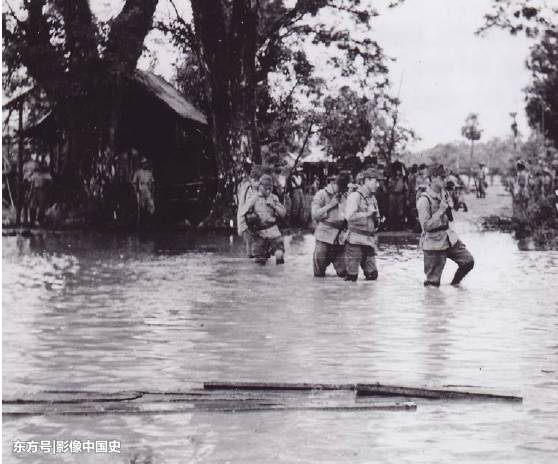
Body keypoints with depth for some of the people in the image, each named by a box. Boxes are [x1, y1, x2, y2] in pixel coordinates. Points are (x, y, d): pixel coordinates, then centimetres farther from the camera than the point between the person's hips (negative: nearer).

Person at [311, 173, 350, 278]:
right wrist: (330, 205, -12)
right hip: (324, 236, -4)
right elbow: (315, 215, -10)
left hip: (340, 237, 4)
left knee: (343, 272, 0)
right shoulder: (321, 194, -1)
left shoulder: (344, 196, 13)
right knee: (319, 274, -1)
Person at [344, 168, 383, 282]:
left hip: (369, 241, 7)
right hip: (356, 241, -7)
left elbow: (376, 220, 27)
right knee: (351, 277, -6)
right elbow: (350, 217, -23)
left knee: (372, 274, 5)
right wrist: (367, 213, -13)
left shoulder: (372, 198, 16)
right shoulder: (355, 196, -9)